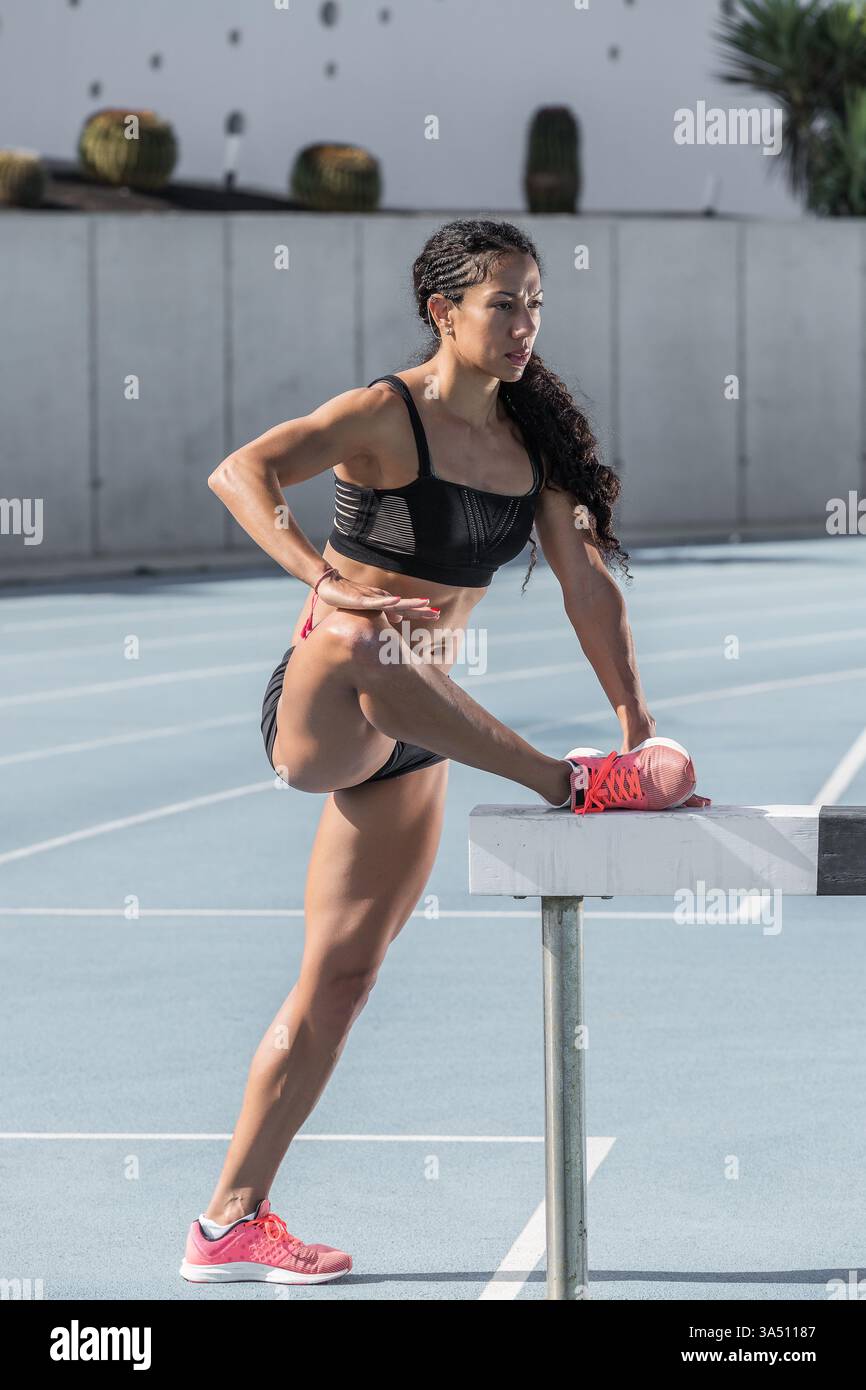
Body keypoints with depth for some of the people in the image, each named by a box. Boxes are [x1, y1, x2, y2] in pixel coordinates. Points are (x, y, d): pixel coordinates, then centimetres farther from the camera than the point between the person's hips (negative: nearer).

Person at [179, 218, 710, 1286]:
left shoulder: (531, 435, 7)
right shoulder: (388, 416, -13)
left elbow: (586, 580, 7)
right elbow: (239, 474, -27)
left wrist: (639, 726, -1)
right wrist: (326, 580, -42)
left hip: (407, 746, 7)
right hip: (311, 716, -7)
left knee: (341, 977, 6)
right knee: (361, 649, -42)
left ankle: (229, 1224, 11)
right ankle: (568, 784, -33)